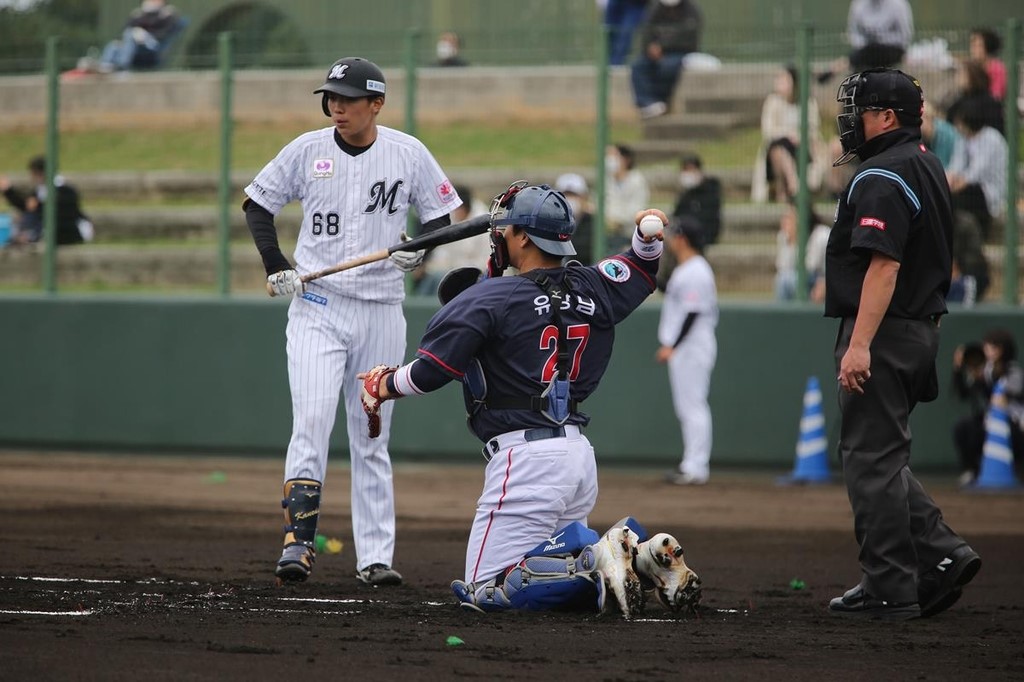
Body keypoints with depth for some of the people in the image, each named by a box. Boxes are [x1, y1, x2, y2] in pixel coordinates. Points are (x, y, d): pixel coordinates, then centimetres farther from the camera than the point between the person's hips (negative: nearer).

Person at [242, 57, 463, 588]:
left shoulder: (408, 154, 0)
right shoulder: (307, 150, -1)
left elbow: (440, 216, 8)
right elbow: (257, 204, 8)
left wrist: (419, 250, -13)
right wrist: (275, 266, -5)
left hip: (380, 311, 1)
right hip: (316, 308, -1)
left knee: (371, 439, 7)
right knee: (312, 420, -16)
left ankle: (375, 557, 10)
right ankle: (297, 542, -19)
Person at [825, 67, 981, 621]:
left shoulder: (882, 177, -16)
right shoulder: (927, 167, 17)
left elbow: (884, 264, -25)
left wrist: (860, 344, -29)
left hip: (882, 330, -10)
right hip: (921, 327, 10)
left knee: (871, 457, -5)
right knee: (879, 455, 17)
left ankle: (890, 590, -4)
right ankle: (942, 555, 9)